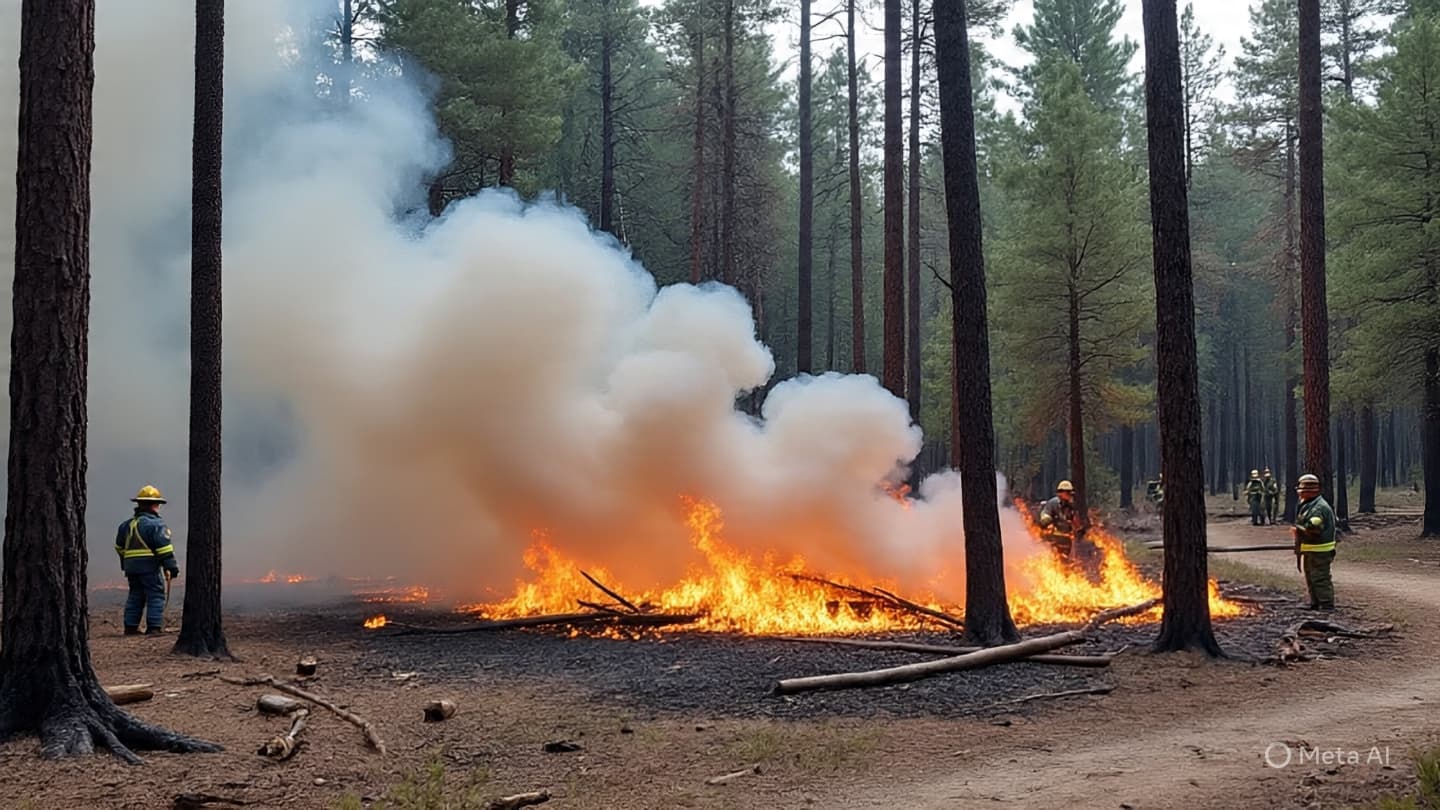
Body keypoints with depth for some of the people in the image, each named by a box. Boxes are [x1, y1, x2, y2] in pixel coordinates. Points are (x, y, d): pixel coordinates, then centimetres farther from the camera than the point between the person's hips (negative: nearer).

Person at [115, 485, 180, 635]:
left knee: (135, 595, 15)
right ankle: (154, 627, -10)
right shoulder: (156, 523, -10)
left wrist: (125, 564, 34)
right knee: (156, 595, -3)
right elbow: (164, 548, -16)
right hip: (149, 566, -7)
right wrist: (171, 568, -14)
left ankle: (131, 627, 15)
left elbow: (119, 547, 24)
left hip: (131, 566, 7)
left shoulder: (127, 524, 15)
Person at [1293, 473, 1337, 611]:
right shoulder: (1306, 505, 15)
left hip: (1319, 552, -11)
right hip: (1309, 551, 11)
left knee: (1320, 579, -9)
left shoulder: (1320, 507, -19)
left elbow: (1313, 529, -29)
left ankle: (1327, 607, -6)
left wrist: (1298, 529, -14)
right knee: (1310, 579, 19)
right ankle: (1315, 605, 29)